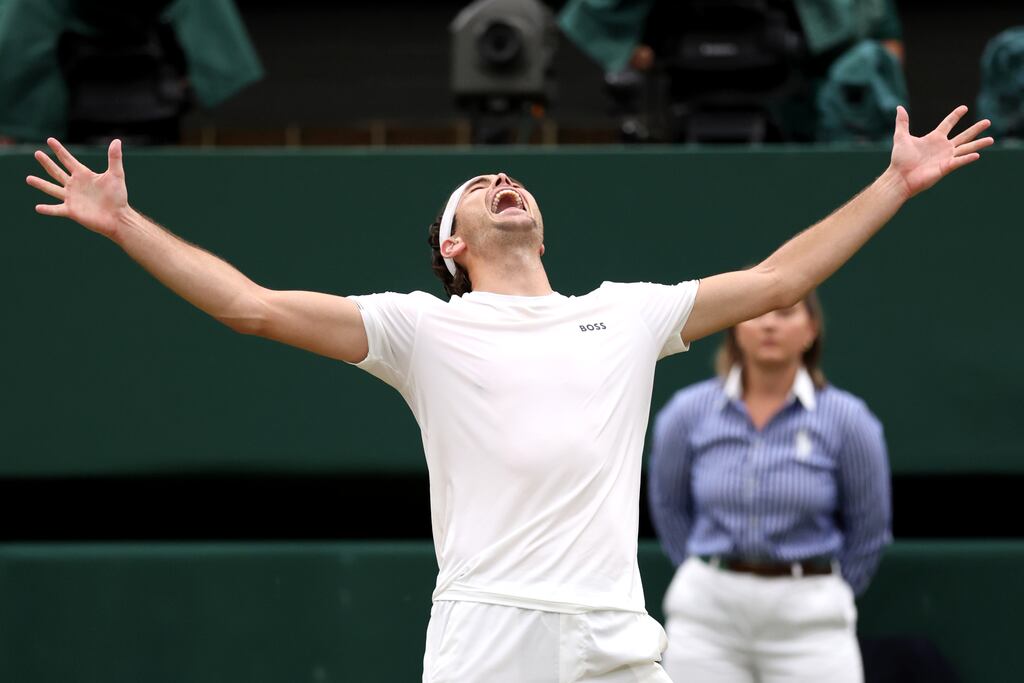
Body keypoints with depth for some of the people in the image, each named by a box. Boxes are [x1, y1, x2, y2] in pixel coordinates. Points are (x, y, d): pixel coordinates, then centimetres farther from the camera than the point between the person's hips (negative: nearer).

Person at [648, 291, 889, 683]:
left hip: (808, 618, -1)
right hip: (707, 610, 2)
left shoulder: (847, 419, -5)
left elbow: (869, 529, 7)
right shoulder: (690, 412, 0)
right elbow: (668, 506, 17)